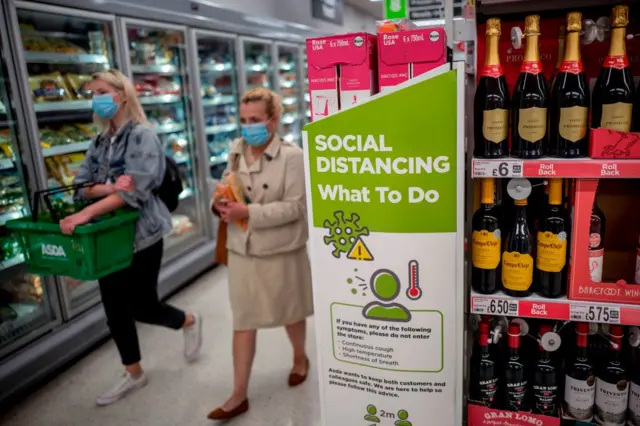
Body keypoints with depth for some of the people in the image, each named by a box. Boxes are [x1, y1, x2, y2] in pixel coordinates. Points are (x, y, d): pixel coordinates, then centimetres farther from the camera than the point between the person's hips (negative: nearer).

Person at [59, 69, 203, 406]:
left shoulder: (142, 135, -12)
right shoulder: (101, 141, 10)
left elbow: (133, 190, -24)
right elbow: (81, 183, 3)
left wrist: (87, 213, -33)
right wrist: (107, 187, -20)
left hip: (141, 233, -7)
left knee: (142, 306, 3)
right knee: (115, 309, 11)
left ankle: (190, 322, 34)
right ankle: (133, 374, 29)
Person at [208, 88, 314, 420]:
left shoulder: (292, 156, -15)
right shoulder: (236, 151, 2)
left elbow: (295, 207, -19)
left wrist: (249, 212, -27)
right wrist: (220, 203, -9)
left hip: (282, 251, -4)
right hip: (242, 250, 4)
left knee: (290, 313, 18)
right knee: (243, 321, 9)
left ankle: (300, 359, 48)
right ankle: (239, 395, 21)